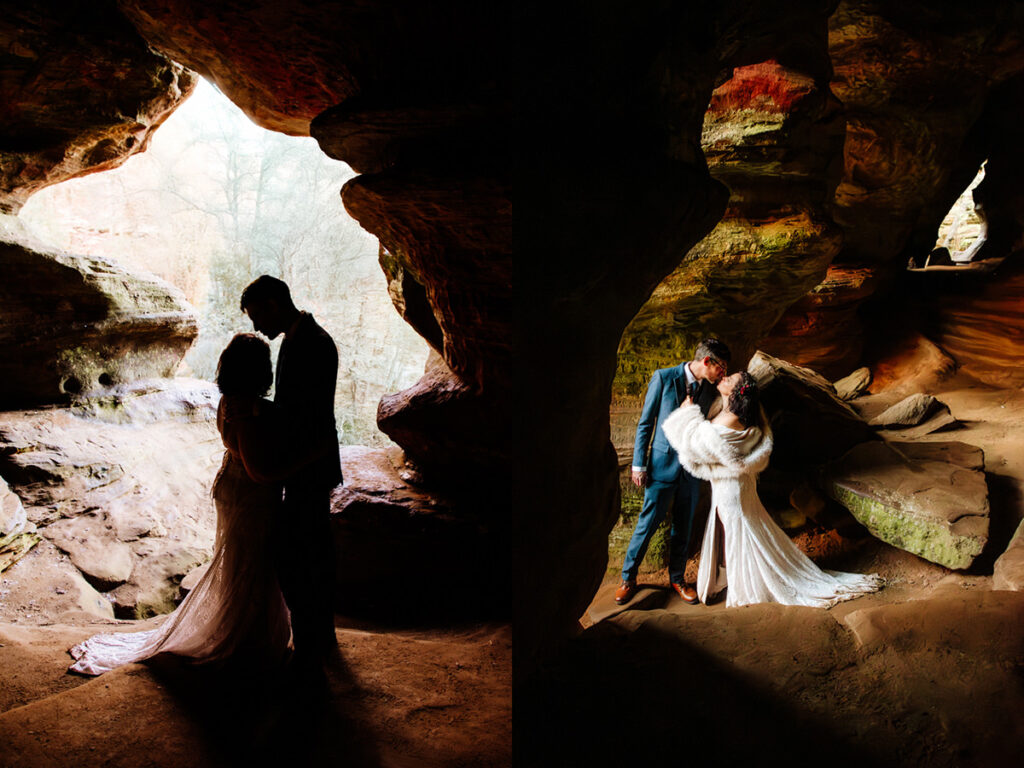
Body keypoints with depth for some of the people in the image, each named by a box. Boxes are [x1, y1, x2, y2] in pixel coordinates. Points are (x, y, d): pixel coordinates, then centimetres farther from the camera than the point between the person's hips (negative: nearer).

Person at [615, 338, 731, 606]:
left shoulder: (710, 390, 3)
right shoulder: (663, 378, -8)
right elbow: (645, 423, -5)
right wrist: (639, 465, -6)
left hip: (692, 468, 4)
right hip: (663, 465, -4)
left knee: (684, 528, 13)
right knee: (647, 525, 3)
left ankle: (677, 579, 29)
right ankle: (628, 578, 19)